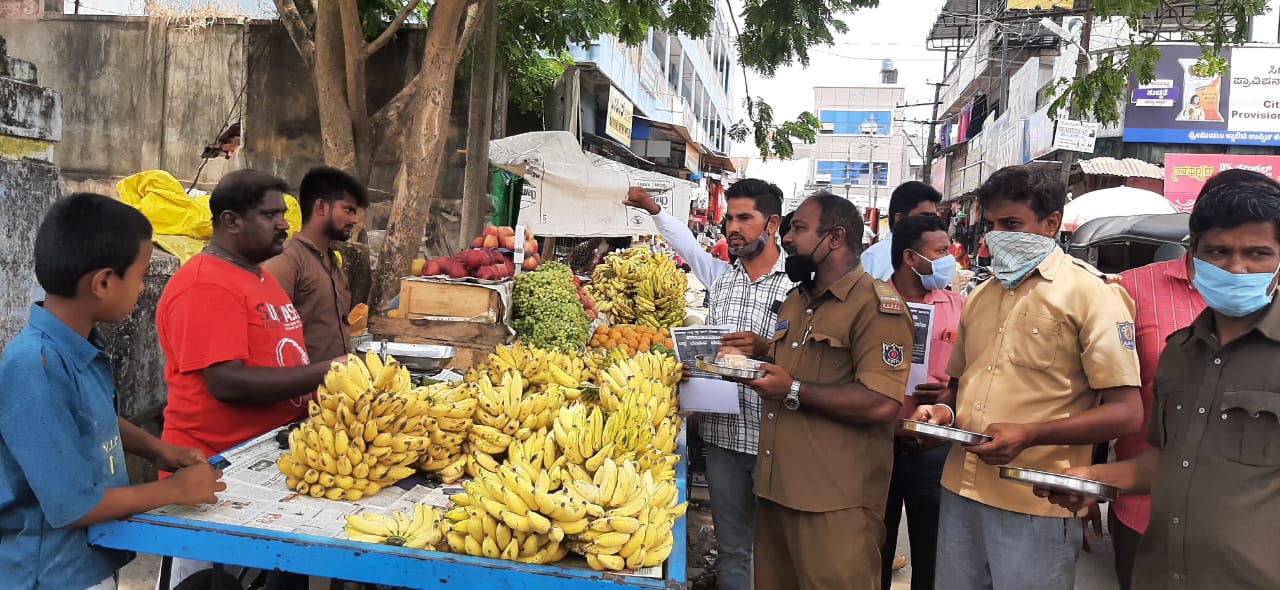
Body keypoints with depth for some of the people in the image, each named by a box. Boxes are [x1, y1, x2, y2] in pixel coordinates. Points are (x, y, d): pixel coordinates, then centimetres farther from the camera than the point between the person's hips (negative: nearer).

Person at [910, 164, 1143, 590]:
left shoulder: (1090, 293, -7)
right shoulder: (980, 297, 13)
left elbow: (1126, 413, -11)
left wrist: (1029, 435, -21)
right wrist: (944, 411, 2)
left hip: (1036, 507, -6)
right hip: (960, 493, 6)